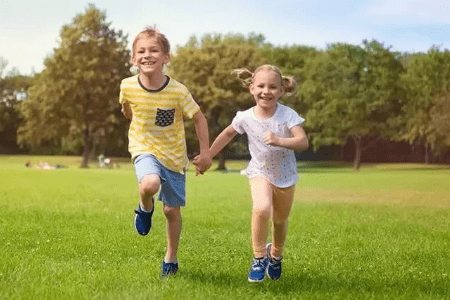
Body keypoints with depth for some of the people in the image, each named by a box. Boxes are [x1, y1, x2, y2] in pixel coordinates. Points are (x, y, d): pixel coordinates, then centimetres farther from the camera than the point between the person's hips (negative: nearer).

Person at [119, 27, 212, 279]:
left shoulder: (178, 91, -20)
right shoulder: (128, 87, -14)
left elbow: (199, 118, -7)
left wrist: (205, 153, -7)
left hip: (174, 156, 0)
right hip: (145, 150, 0)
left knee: (172, 210, 8)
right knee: (150, 185, -33)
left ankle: (171, 259, 30)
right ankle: (145, 208, 3)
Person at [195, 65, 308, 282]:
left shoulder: (288, 115, -20)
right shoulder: (246, 118, -13)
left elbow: (303, 142, -30)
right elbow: (228, 133, 7)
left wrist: (279, 140, -47)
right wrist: (208, 155, 10)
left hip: (285, 175, 1)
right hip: (260, 172, -1)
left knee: (280, 221, 16)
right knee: (261, 209, -29)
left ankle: (275, 255, 48)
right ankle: (259, 258, -10)